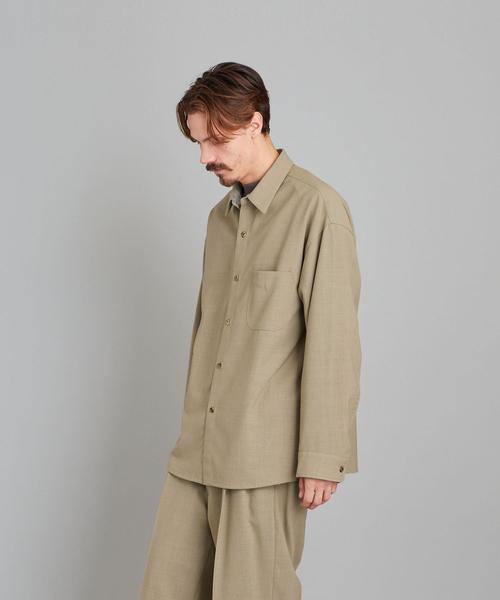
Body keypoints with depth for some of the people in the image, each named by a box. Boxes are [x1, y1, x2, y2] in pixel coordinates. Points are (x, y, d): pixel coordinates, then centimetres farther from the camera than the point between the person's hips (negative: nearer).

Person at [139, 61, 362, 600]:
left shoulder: (316, 208, -9)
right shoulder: (221, 216, 17)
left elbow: (333, 341, -13)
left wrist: (322, 457, -14)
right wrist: (193, 432, 18)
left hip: (267, 455, -7)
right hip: (197, 452, 7)